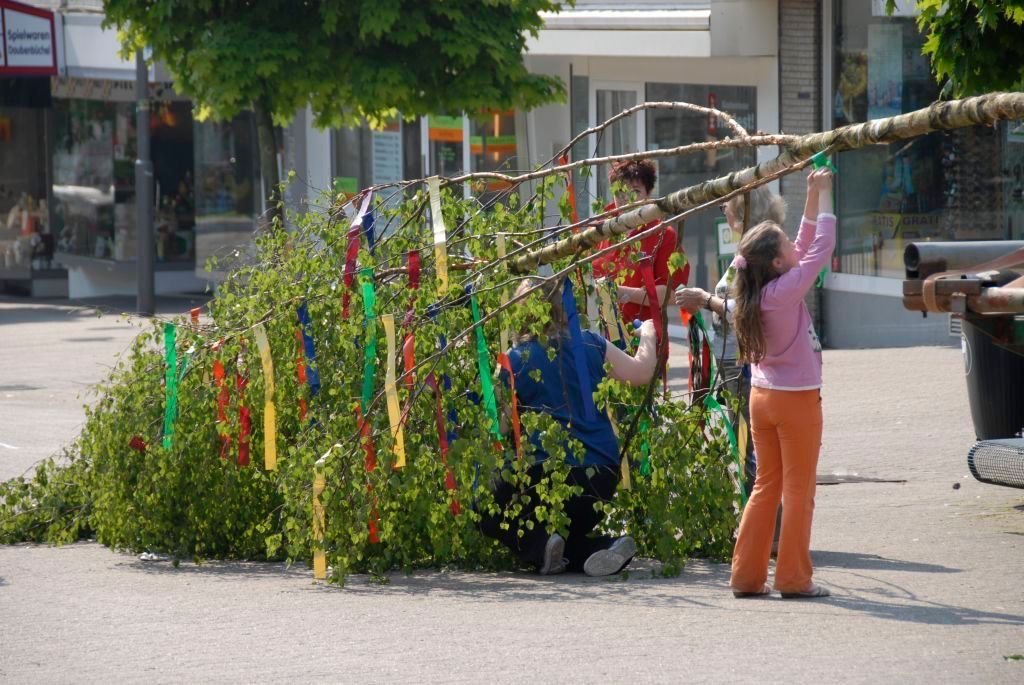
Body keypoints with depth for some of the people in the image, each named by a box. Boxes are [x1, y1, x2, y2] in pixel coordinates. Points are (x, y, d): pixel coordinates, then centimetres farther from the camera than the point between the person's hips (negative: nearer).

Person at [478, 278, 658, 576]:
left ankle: (539, 544, -10)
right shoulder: (591, 344, 5)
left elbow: (501, 426, 0)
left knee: (487, 513, 21)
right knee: (568, 534, 29)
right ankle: (602, 547, -7)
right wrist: (648, 334, 30)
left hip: (546, 472, -4)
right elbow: (640, 373, 12)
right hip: (603, 476, 4)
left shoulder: (516, 361, -3)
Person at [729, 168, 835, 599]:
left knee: (766, 486, 13)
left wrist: (813, 196, 11)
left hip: (762, 397, 8)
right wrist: (822, 196, -5)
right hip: (796, 400, -8)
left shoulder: (758, 291, 2)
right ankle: (793, 578, 3)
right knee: (799, 491, 1)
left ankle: (747, 575, 11)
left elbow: (806, 245, 13)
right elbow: (821, 247, -14)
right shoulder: (787, 289, -19)